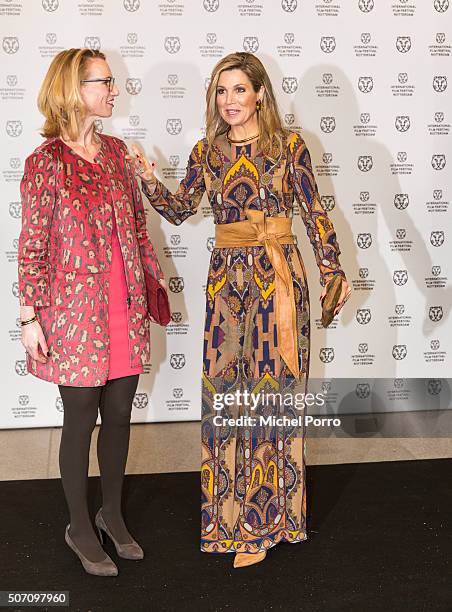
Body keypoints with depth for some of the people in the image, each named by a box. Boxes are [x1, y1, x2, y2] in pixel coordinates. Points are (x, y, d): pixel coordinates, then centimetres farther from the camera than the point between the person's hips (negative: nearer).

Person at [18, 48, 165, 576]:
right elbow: (32, 245, -9)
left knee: (119, 414, 13)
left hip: (125, 306, 5)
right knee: (82, 419, 6)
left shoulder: (115, 150, 7)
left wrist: (153, 275, 15)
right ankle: (79, 527, 26)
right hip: (75, 310, -5)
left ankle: (112, 514, 33)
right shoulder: (46, 162, -10)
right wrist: (31, 316, -11)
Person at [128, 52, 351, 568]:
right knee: (224, 385, 4)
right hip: (226, 275, 3)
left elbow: (314, 214, -2)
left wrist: (332, 270, -8)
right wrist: (148, 179, -4)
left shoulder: (289, 146, -1)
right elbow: (179, 210, 11)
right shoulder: (207, 152, 10)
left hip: (277, 273, -3)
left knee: (273, 383, 0)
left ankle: (265, 517, 13)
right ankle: (236, 508, 20)